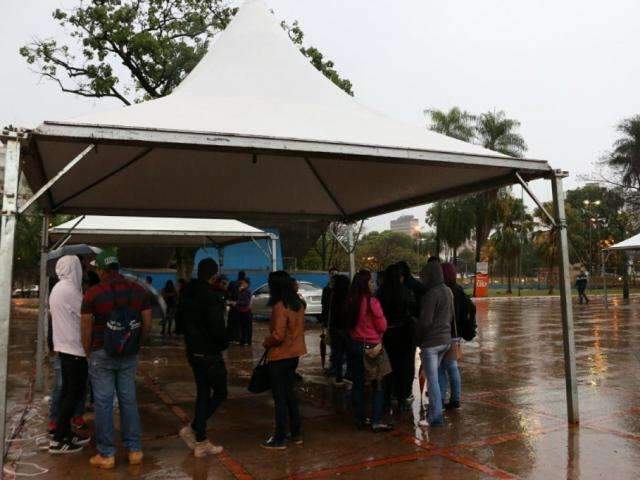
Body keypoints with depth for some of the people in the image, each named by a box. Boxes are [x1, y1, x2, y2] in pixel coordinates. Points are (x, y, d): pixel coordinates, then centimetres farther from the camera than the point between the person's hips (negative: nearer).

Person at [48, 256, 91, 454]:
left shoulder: (58, 288, 12)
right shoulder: (69, 289, -19)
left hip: (64, 346, 10)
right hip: (75, 348, -10)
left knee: (67, 391, 14)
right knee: (75, 393, -3)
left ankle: (65, 434, 21)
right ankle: (57, 441, 1)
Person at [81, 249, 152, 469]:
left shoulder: (93, 293, -9)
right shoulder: (139, 291, 0)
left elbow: (86, 328, -8)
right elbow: (147, 324, 1)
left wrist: (88, 353, 5)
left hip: (101, 354, -3)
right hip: (129, 355, 3)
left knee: (103, 403, 5)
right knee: (129, 400, 12)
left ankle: (106, 455, 13)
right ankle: (134, 450, 18)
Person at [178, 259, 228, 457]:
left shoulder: (188, 294, 7)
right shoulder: (211, 296, -20)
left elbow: (183, 321, 15)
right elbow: (217, 327, -24)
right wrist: (223, 344, -6)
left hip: (193, 351, 8)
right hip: (210, 353, -8)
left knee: (202, 394, 14)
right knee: (220, 393, 8)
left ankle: (201, 443, 17)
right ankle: (192, 428, 1)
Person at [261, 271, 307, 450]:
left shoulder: (280, 307, -21)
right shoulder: (298, 304, 5)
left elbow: (278, 335, -24)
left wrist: (266, 343, -6)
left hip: (279, 357, -8)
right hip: (294, 355, 8)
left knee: (280, 398, 2)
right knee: (290, 394, 19)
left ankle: (279, 439, 12)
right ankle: (296, 434, 27)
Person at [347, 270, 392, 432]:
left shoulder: (350, 302, 0)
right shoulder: (372, 301, -17)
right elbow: (382, 326, -11)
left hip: (355, 345, 6)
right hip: (371, 345, -6)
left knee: (358, 383, 13)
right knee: (377, 385, 3)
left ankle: (359, 419, 20)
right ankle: (376, 421, 2)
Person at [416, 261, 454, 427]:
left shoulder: (432, 294, -20)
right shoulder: (448, 291, 7)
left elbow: (425, 321, -20)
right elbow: (451, 316, 17)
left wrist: (417, 339, -6)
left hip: (431, 342, -8)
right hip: (446, 340, 9)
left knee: (432, 379, -1)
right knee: (434, 377, 21)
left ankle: (436, 416, 4)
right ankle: (434, 409, 29)